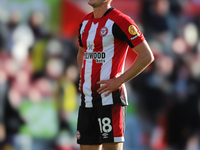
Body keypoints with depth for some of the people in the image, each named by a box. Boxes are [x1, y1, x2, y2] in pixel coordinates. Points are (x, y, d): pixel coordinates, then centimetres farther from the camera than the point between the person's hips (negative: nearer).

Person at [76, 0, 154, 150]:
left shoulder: (119, 21, -9)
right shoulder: (85, 22, 15)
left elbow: (147, 56, -12)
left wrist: (119, 81, -15)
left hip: (109, 97, -8)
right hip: (87, 100, 8)